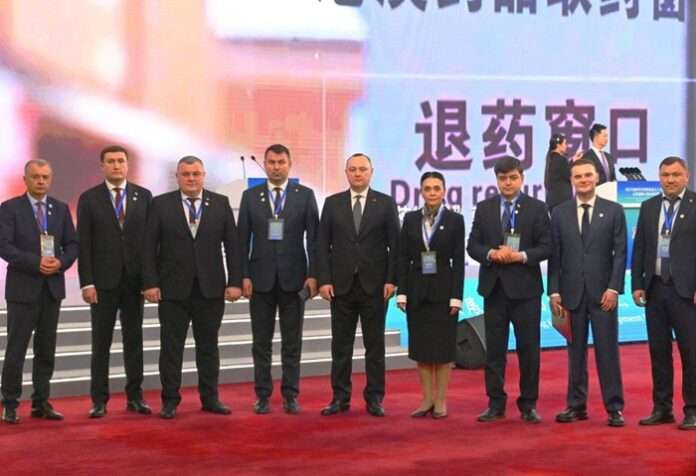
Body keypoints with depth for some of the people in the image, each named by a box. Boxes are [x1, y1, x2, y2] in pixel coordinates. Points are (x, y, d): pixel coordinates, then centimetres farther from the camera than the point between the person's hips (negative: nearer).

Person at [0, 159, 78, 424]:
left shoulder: (61, 209, 10)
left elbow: (72, 244, 9)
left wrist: (61, 262, -12)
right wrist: (36, 263, -20)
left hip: (52, 287, 4)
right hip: (23, 288, -4)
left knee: (46, 349, 8)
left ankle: (41, 402, 15)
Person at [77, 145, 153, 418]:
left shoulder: (143, 196, 5)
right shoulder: (89, 199, 1)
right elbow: (84, 244, -2)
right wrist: (86, 282, -9)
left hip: (135, 280, 2)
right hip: (103, 281, -1)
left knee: (134, 340, 7)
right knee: (101, 342, 3)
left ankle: (135, 396, 15)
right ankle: (99, 400, 8)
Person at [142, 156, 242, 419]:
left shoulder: (221, 203, 4)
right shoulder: (161, 204, 1)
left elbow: (232, 245, 3)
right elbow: (149, 247, -1)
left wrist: (235, 281, -3)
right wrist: (150, 283, -8)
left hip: (211, 288, 1)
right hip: (173, 289, -1)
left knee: (208, 345, 9)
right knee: (171, 346, 4)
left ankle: (210, 398, 18)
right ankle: (170, 400, 12)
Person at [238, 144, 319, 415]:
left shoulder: (305, 195, 3)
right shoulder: (250, 196, 5)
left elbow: (313, 237, 0)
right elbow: (243, 239, 4)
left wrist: (312, 274, -7)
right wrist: (243, 276, -4)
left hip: (293, 278, -1)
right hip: (261, 278, 1)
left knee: (292, 341, 4)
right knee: (261, 341, 5)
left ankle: (290, 395, 10)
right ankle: (263, 395, 11)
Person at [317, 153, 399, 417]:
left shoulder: (386, 203, 3)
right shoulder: (332, 203, 6)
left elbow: (395, 245, 1)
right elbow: (323, 244, 4)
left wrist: (391, 280, -7)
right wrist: (324, 280, -4)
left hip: (374, 285, -1)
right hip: (341, 284, 1)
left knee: (374, 344, 3)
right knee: (341, 344, 5)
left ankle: (374, 398, 9)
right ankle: (340, 397, 11)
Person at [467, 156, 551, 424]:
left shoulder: (536, 208, 2)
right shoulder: (484, 208, 8)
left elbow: (546, 247, -3)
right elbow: (473, 246, 6)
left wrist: (520, 256, -17)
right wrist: (491, 254, -13)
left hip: (525, 288, -2)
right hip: (494, 286, 2)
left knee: (528, 348, 2)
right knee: (494, 348, 5)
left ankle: (528, 404, 10)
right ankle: (496, 404, 12)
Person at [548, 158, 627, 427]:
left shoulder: (614, 211, 3)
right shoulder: (559, 213, 8)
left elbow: (620, 253, 0)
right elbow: (554, 255, 6)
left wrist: (614, 288, -9)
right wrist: (554, 291, -1)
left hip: (602, 292, -2)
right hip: (571, 292, 2)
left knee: (607, 350, -1)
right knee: (576, 351, 6)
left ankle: (614, 408, 3)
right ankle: (576, 406, 12)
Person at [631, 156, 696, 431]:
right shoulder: (649, 207, 12)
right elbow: (639, 249, 12)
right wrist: (637, 284, 6)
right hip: (655, 288, 5)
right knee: (658, 350, 9)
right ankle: (662, 408, 17)